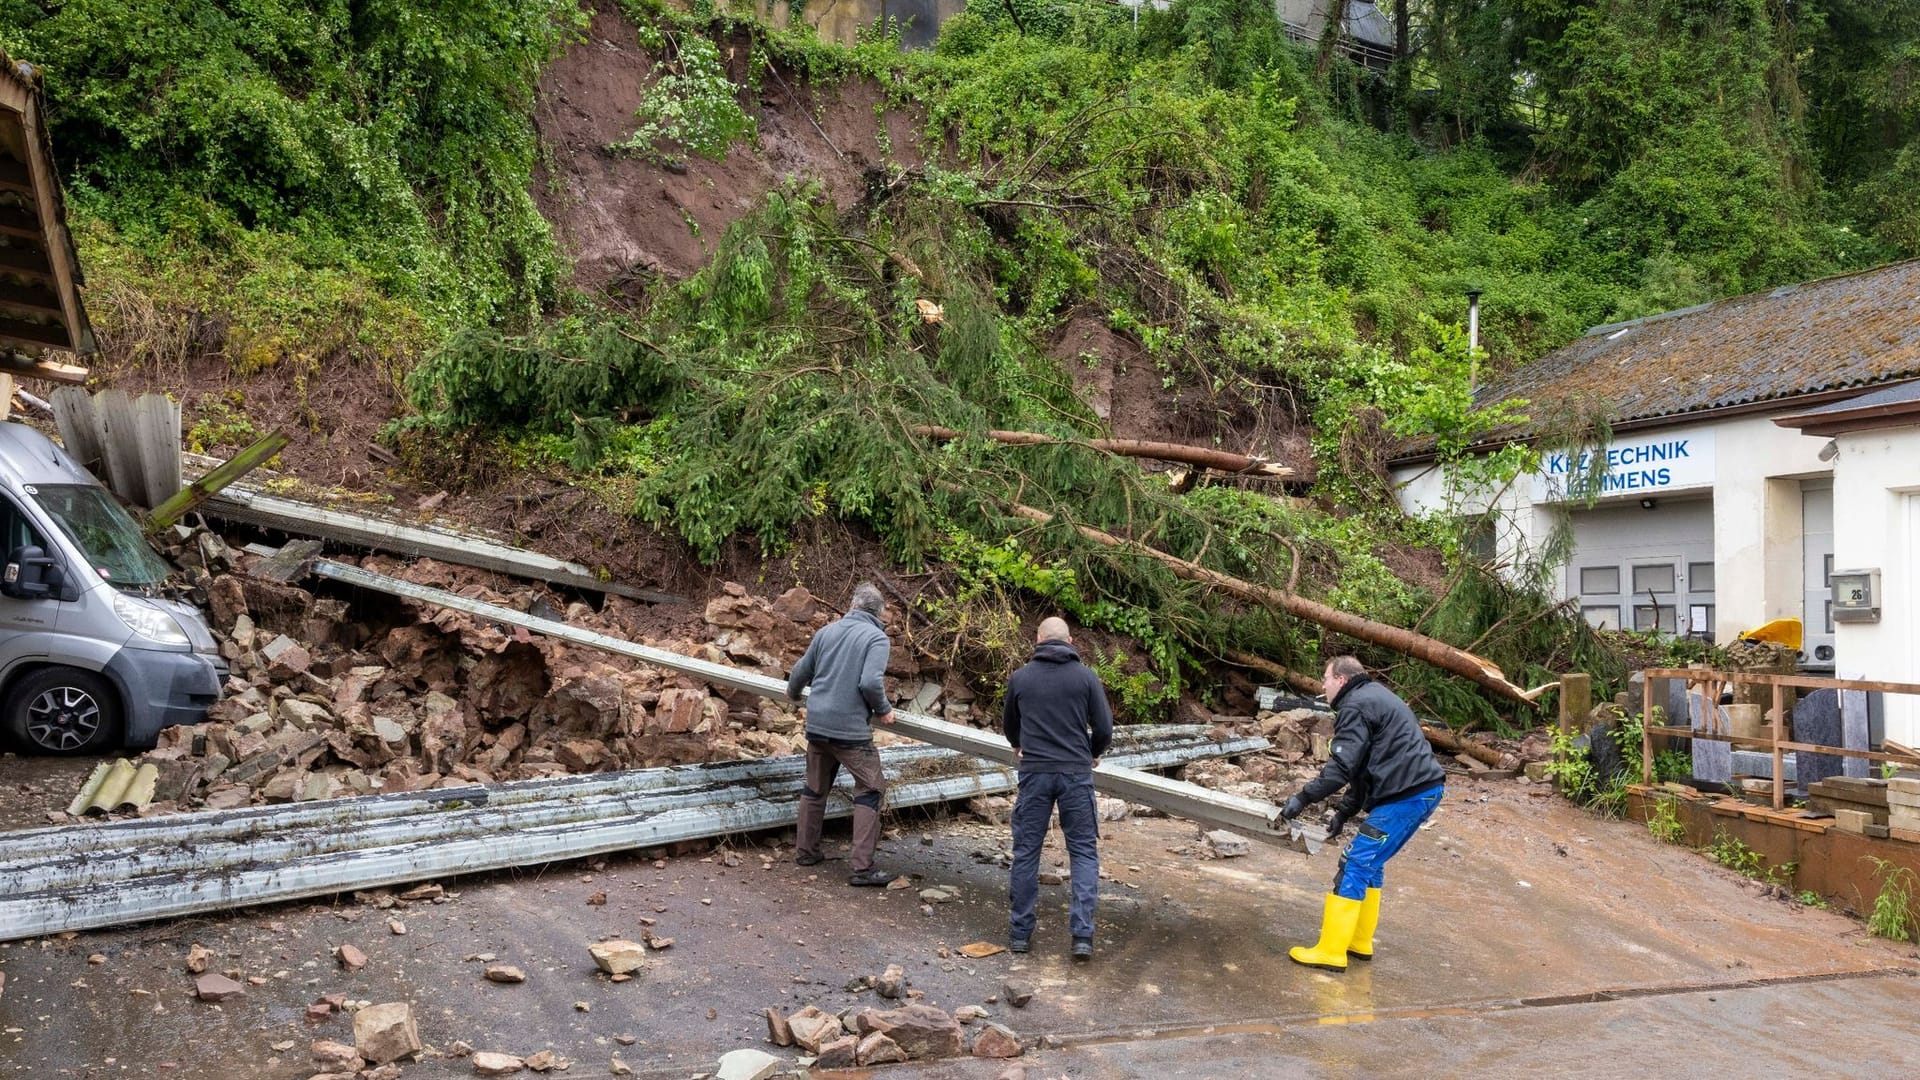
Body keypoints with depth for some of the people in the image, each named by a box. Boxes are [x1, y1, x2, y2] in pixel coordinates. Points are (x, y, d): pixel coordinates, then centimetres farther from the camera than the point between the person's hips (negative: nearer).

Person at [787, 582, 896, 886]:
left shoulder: (827, 631, 8)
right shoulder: (876, 638, -9)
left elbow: (802, 671, 16)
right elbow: (871, 682, -21)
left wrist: (793, 693, 37)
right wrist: (884, 710, -3)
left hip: (817, 724, 6)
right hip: (851, 729, -6)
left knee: (814, 788, 19)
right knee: (869, 791, 2)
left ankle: (805, 850, 28)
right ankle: (863, 867, -3)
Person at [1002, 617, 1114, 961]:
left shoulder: (1020, 678, 6)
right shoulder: (1086, 677, 1)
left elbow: (1008, 726, 21)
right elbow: (1104, 729, 1)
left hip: (1034, 773, 1)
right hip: (1076, 774, -1)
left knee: (1026, 851, 9)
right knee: (1084, 851, 7)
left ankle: (1020, 931, 14)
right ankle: (1082, 935, -1)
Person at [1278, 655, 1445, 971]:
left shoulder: (1356, 706, -8)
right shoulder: (1374, 698, 24)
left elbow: (1342, 766, -17)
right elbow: (1364, 767, 26)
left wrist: (1303, 798, -12)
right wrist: (1344, 812, 23)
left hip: (1407, 796, -10)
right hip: (1424, 790, 10)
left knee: (1356, 865, -8)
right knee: (1369, 863, 19)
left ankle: (1331, 952, -7)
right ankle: (1359, 942, 26)